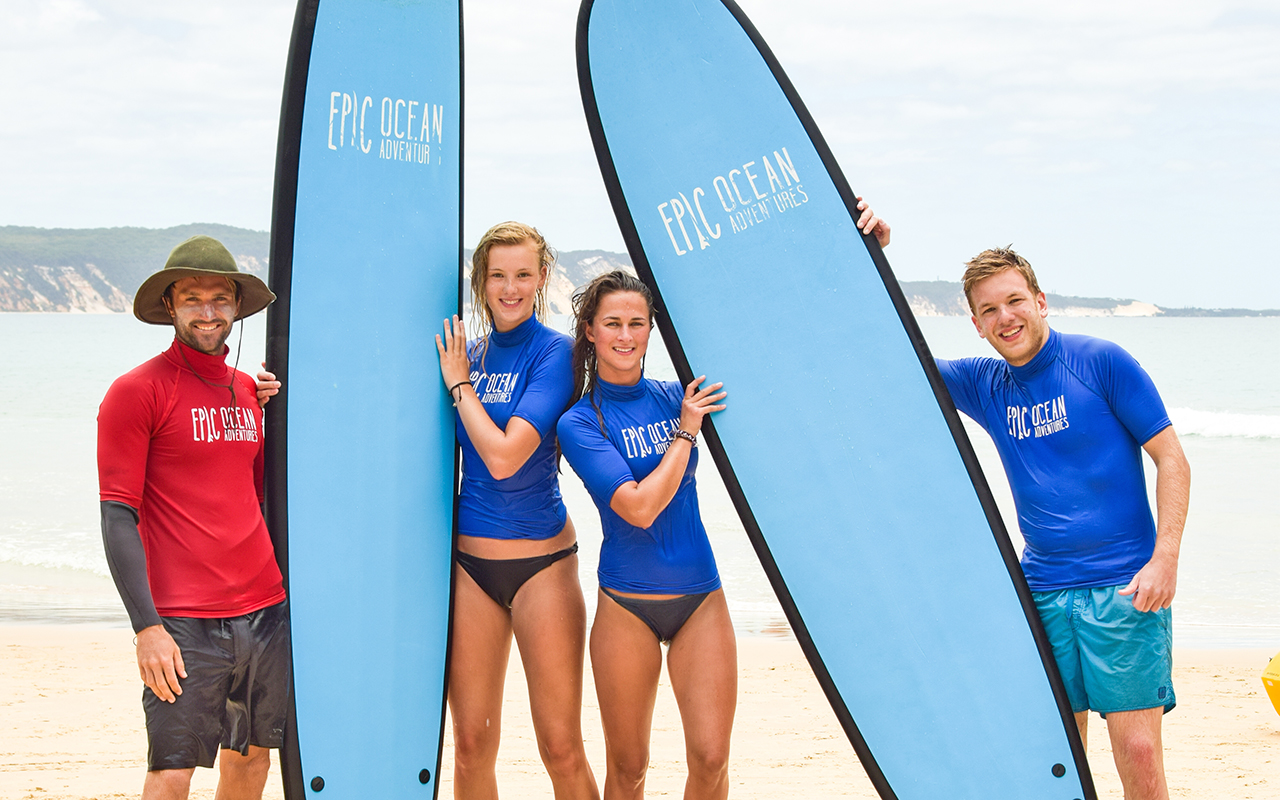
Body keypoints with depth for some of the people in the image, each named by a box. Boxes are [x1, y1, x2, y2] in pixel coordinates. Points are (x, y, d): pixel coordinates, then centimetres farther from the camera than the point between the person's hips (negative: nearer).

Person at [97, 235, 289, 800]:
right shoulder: (136, 392, -6)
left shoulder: (248, 391, 13)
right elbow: (118, 517, -10)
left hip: (267, 609, 6)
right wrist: (146, 626, -15)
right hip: (184, 621, -6)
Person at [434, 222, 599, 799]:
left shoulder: (555, 352, -8)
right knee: (471, 747, 8)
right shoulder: (466, 350, 8)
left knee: (562, 750, -2)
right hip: (469, 558, 5)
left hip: (541, 559, -5)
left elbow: (503, 457, -19)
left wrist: (459, 383, -9)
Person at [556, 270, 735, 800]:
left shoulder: (676, 397, 6)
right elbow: (639, 507, -18)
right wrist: (685, 433, -11)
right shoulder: (579, 423, -6)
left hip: (700, 597, 3)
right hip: (626, 603, -3)